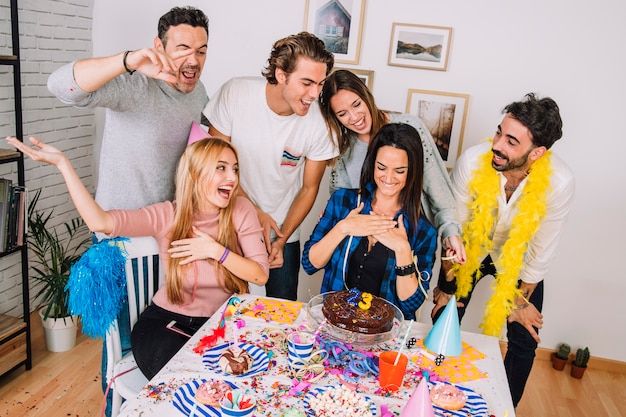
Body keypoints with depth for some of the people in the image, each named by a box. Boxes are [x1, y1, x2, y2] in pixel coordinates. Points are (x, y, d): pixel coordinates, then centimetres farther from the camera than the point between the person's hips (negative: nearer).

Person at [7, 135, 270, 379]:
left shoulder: (241, 212, -8)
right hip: (167, 320, -1)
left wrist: (216, 251, -21)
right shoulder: (168, 216, -10)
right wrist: (62, 163, -27)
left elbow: (260, 275, -9)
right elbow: (100, 222, -25)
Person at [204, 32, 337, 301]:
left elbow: (309, 188, -6)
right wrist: (254, 213, -14)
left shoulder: (319, 122, -18)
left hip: (282, 232, 0)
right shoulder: (234, 94, -19)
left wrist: (282, 239, -12)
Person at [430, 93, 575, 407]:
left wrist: (522, 300, -4)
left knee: (524, 342, 2)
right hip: (472, 250, 0)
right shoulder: (472, 162, -31)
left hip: (518, 258, 0)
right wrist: (447, 287, -9)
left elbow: (541, 249, -16)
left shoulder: (560, 181, -31)